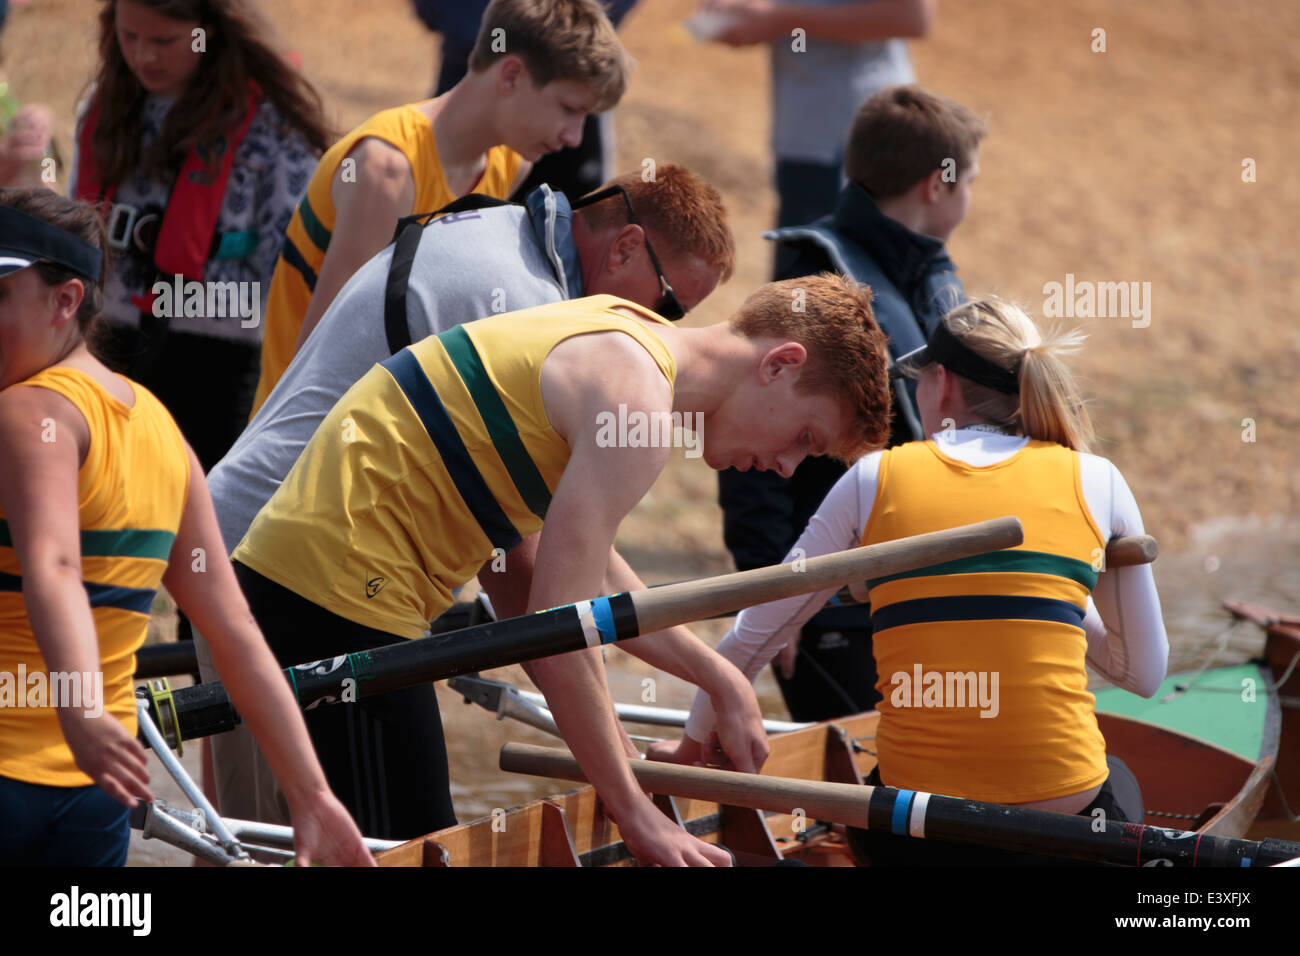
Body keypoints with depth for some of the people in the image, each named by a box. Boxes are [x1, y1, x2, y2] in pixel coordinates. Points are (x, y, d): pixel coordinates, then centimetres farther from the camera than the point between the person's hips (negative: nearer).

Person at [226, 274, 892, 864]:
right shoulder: (633, 398, -17)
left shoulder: (629, 338, 14)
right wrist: (637, 818, -15)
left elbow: (586, 569, 27)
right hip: (343, 588, -11)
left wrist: (721, 680, 25)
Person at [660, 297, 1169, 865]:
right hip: (1065, 831, -1)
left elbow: (752, 637, 10)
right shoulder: (1094, 482, 3)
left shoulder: (875, 479, 4)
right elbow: (1145, 674, 10)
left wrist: (694, 742, 27)